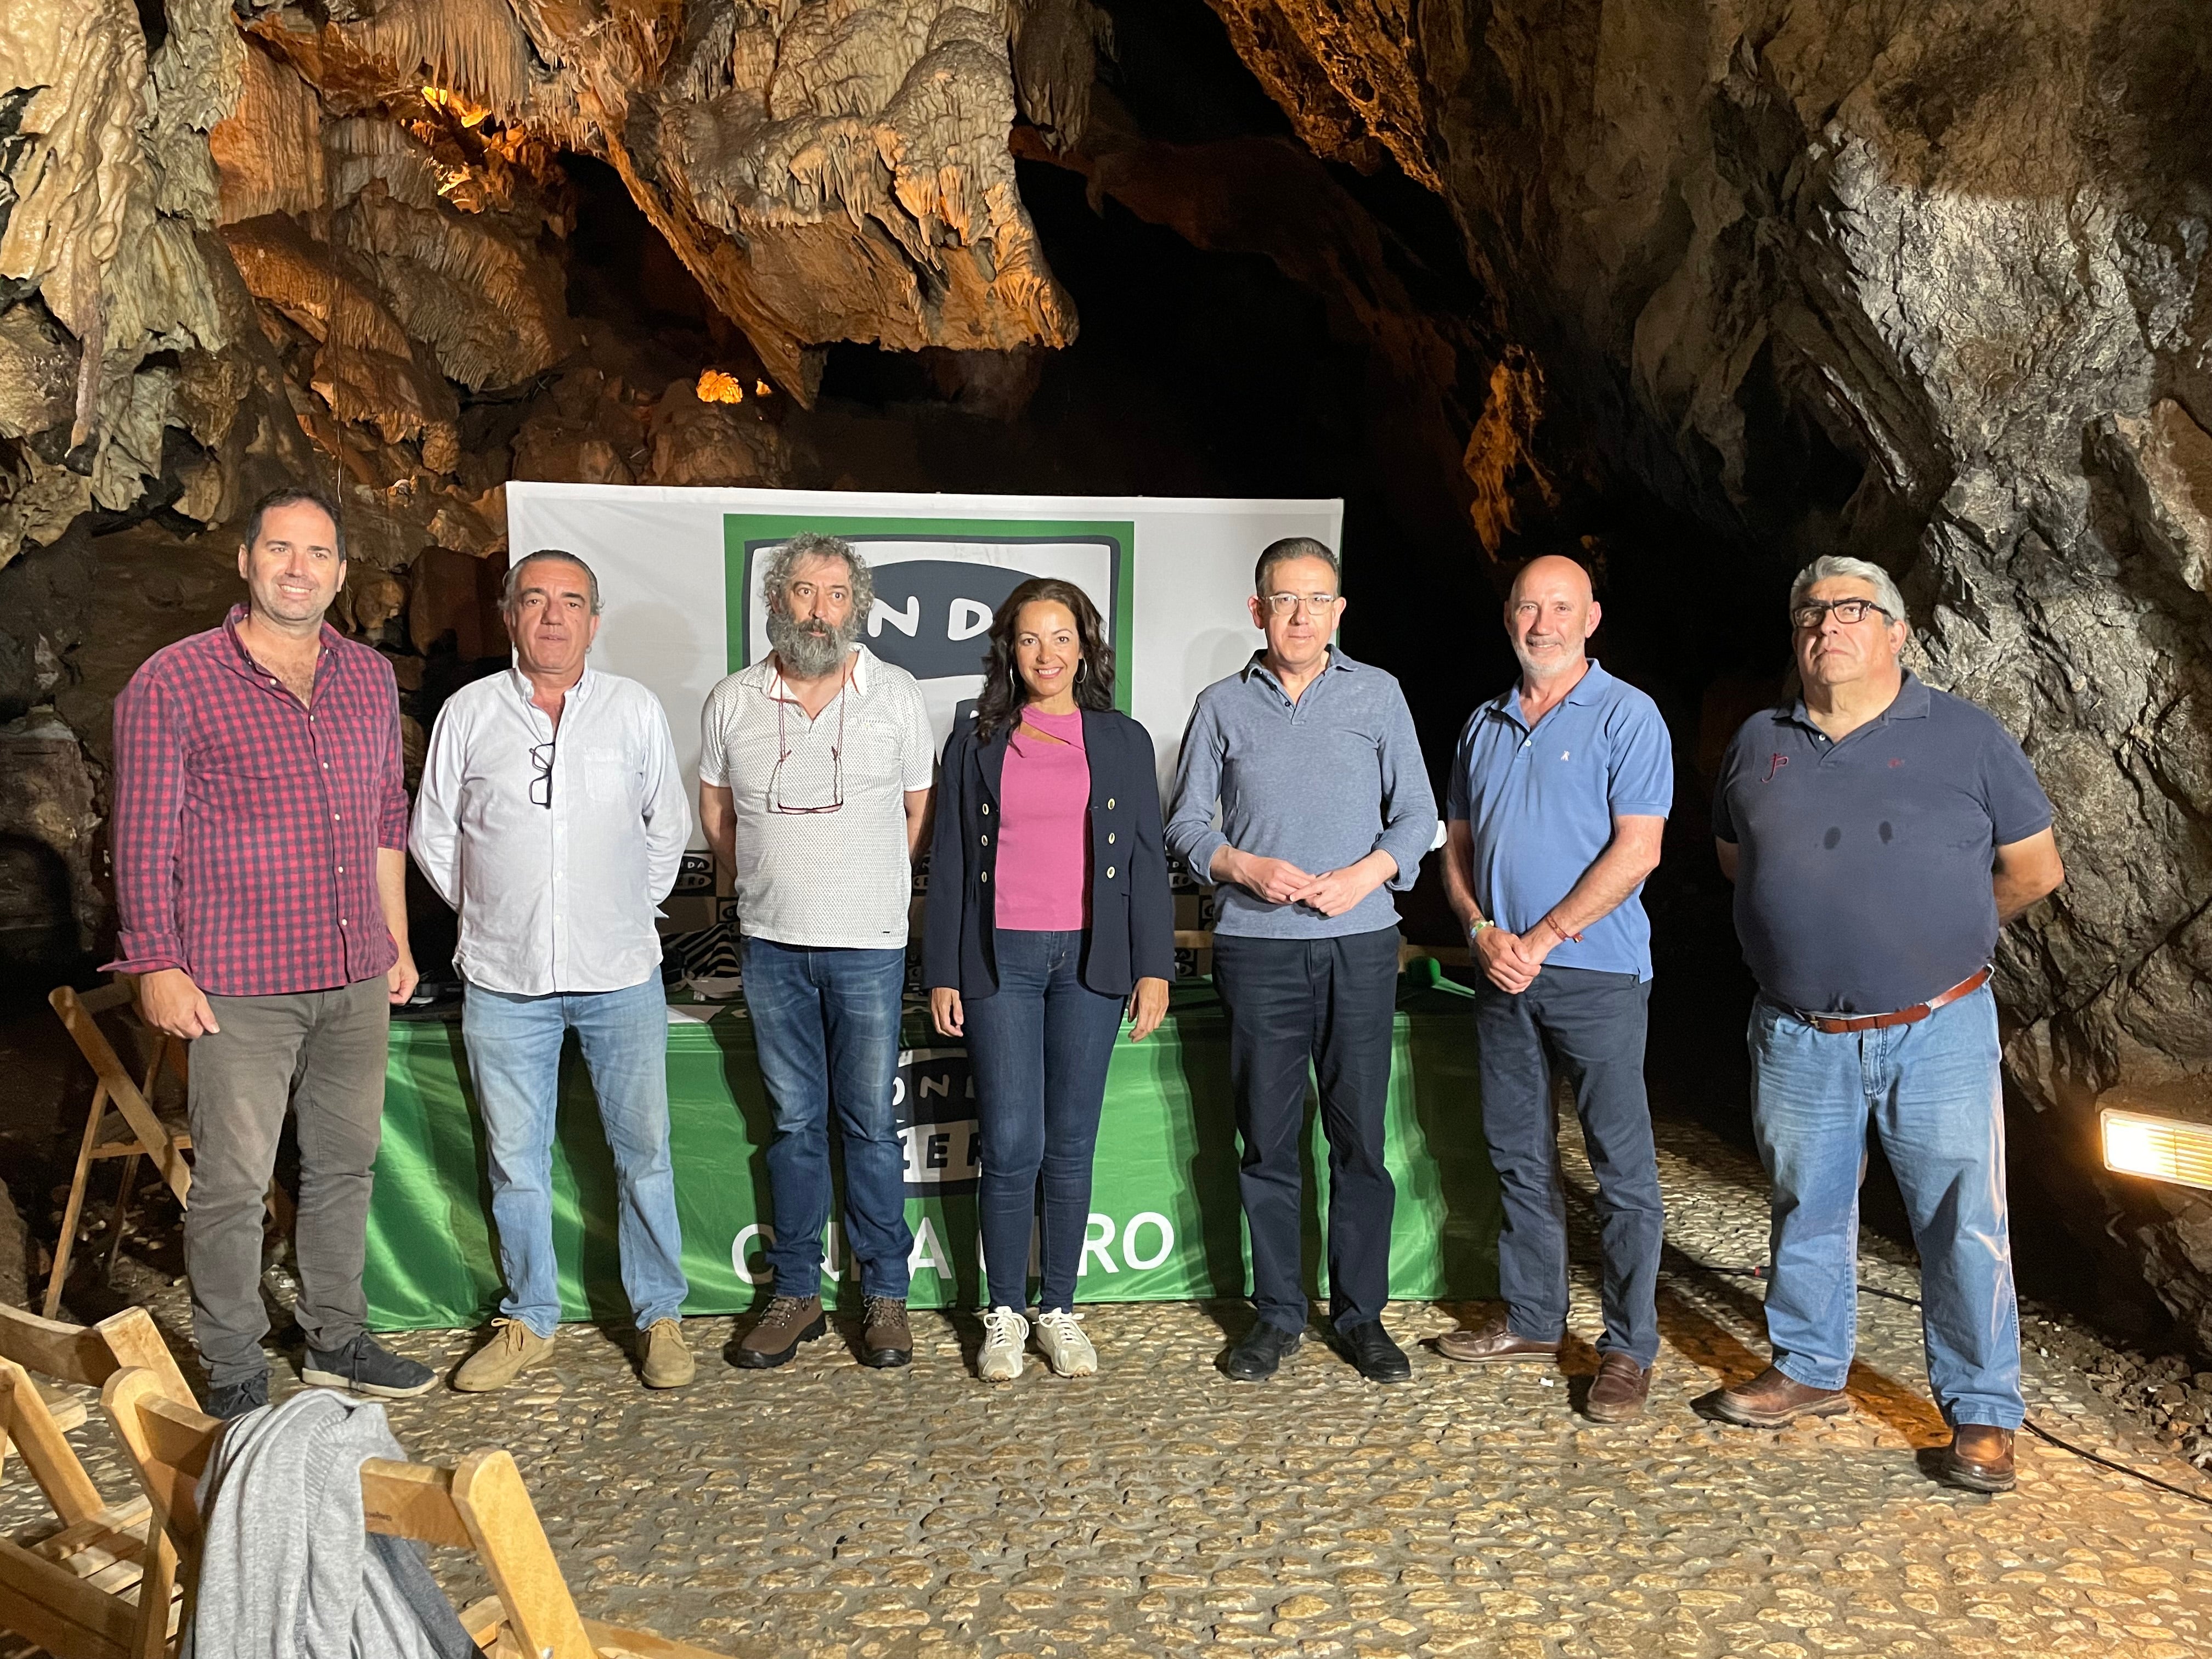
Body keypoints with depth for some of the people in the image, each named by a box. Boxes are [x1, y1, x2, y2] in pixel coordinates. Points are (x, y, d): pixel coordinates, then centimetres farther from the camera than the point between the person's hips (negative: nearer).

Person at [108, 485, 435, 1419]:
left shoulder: (370, 678, 9)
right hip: (238, 986, -5)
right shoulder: (173, 682, -7)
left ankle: (336, 1340, 31)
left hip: (355, 979, 5)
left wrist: (396, 942, 14)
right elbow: (143, 839, -6)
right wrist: (158, 965, -10)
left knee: (345, 1164, 15)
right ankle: (234, 1375, 19)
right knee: (233, 1182, 3)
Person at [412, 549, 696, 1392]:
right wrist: (490, 915, 10)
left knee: (644, 1152, 5)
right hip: (504, 978, 1)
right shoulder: (468, 712, 4)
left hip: (620, 975, 0)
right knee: (516, 1160, 9)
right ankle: (528, 1322, 25)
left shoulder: (635, 709, 3)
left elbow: (667, 828, 13)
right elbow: (433, 834, 12)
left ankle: (659, 1316, 19)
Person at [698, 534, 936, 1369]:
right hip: (772, 944, 2)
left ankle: (885, 1293, 15)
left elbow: (919, 810, 8)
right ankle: (796, 1293, 20)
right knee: (794, 1122, 10)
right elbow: (715, 811, 15)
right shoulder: (732, 702, 4)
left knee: (871, 1122, 4)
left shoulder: (896, 694, 0)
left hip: (868, 944, -2)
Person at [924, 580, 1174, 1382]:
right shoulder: (975, 743, 7)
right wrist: (941, 974, 2)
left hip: (1090, 960, 1)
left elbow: (1147, 860, 6)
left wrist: (1153, 968, 0)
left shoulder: (1123, 741, 8)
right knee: (1011, 1146, -3)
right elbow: (948, 863, 6)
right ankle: (1004, 1315, 13)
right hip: (1000, 960, -1)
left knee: (1071, 1145, 7)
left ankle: (1059, 1310, 20)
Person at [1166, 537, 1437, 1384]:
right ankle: (1277, 1313, 18)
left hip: (1361, 941, 0)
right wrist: (1246, 869, -9)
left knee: (1360, 1137, 4)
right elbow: (1186, 825, 9)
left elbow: (1416, 814, 7)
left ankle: (1361, 1314, 17)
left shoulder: (1378, 694, 8)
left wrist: (1367, 873, -10)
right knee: (1267, 1137, 6)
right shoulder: (1222, 705, 8)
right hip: (1258, 945, 0)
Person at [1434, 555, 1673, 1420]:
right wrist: (1483, 932, -3)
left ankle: (1629, 1349, 10)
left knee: (1622, 1165, 0)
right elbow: (1458, 847, 15)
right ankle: (1532, 1319, 26)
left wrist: (1542, 939, -14)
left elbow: (1637, 850, -12)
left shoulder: (1627, 715, -4)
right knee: (1519, 1155, 13)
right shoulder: (1484, 724, 13)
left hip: (1596, 970, -6)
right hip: (1502, 972, 6)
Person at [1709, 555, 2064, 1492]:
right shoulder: (1760, 743, 7)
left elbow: (2034, 869, 5)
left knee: (1963, 1225, 2)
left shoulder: (1964, 736, -2)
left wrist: (1942, 937, 13)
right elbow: (1734, 856, 22)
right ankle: (1810, 1371, 32)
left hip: (1939, 1033, -3)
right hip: (1798, 1039, 3)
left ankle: (1982, 1414, 17)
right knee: (1807, 1213, 15)